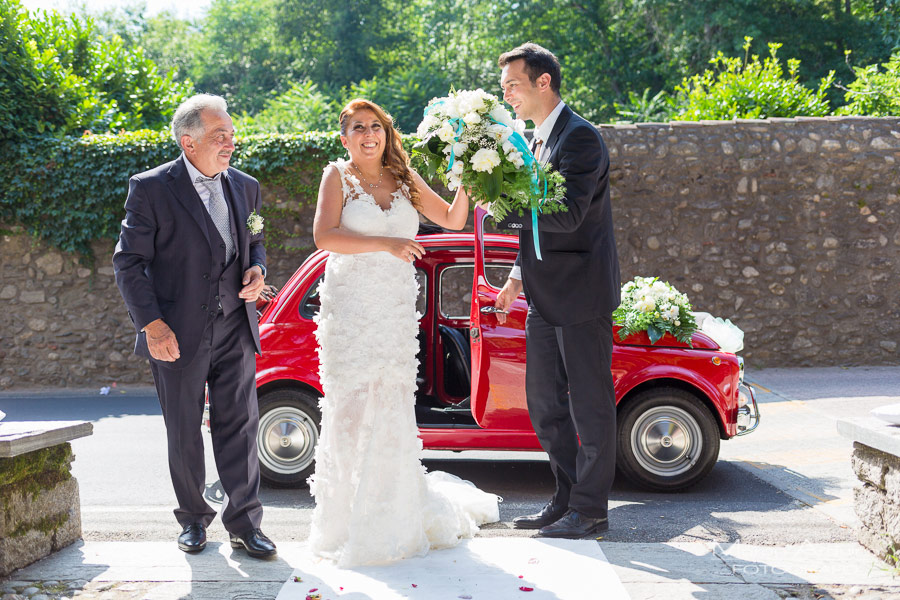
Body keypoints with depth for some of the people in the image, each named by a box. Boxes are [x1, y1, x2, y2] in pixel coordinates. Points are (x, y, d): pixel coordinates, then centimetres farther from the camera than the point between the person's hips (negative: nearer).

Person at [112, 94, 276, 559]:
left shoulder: (245, 187, 8)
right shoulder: (151, 189, -8)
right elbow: (129, 261, -8)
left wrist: (256, 269, -1)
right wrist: (151, 323, -15)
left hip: (235, 328, 3)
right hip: (178, 333, -3)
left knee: (240, 425, 2)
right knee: (184, 432, 9)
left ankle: (243, 521, 10)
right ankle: (193, 518, 25)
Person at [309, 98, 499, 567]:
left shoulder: (404, 179, 13)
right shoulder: (338, 177, 1)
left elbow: (452, 220, 18)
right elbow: (324, 235, -13)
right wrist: (385, 243, -20)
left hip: (396, 309, 3)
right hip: (349, 309, -3)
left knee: (393, 406, 5)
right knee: (351, 406, -4)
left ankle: (394, 515, 19)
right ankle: (348, 519, 6)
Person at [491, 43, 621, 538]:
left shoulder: (579, 137, -14)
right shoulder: (538, 139, 15)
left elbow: (566, 215, -25)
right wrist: (519, 274, 16)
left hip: (581, 294, -10)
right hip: (546, 298, 10)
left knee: (590, 405, 1)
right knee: (544, 404, 13)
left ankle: (590, 509, 10)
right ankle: (566, 499, 24)